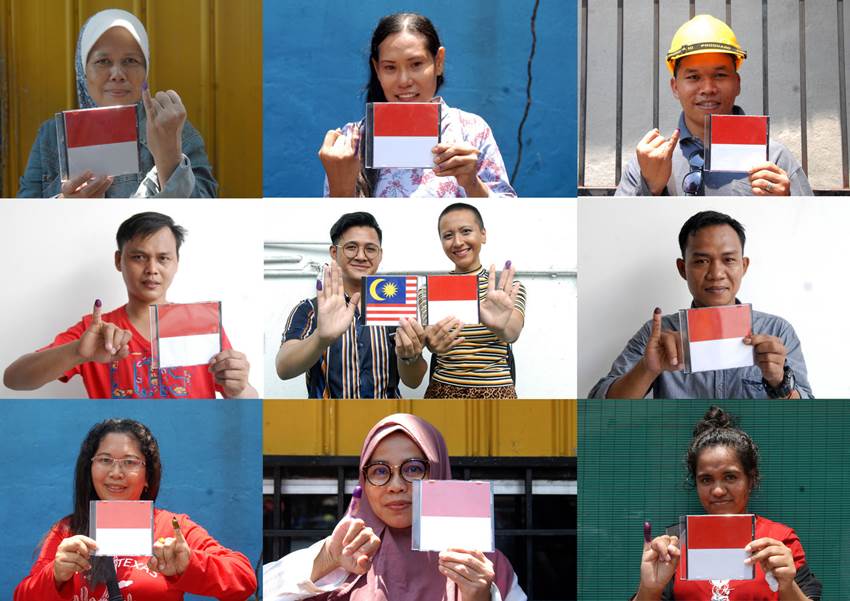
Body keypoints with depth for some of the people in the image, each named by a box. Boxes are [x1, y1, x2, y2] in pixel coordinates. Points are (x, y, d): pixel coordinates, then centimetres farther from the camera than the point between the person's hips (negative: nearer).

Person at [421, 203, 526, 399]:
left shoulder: (508, 288, -4)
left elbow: (512, 333, -23)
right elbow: (430, 338, -12)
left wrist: (499, 327, -45)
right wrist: (434, 343, -35)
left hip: (495, 394, -1)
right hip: (443, 392, 1)